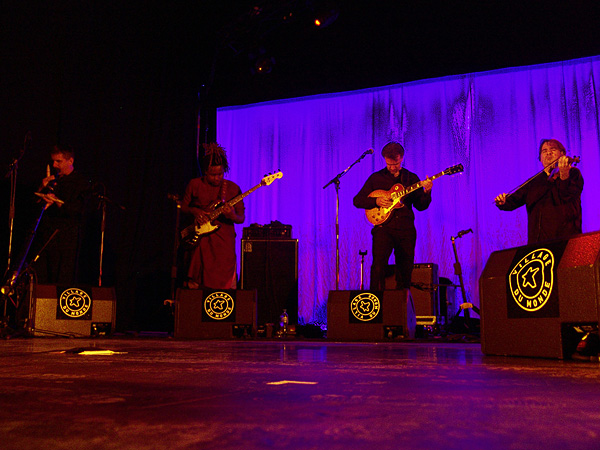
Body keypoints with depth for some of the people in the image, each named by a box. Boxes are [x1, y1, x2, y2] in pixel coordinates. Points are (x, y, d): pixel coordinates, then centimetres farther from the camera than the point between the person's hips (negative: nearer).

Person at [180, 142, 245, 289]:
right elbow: (183, 207, 13)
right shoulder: (194, 185, 2)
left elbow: (241, 218, 3)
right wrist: (193, 211, -8)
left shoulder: (233, 188, 1)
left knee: (227, 285, -2)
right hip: (198, 239, 1)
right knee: (194, 286, 2)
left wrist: (233, 216, -19)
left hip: (224, 241, 0)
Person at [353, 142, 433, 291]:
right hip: (384, 227, -2)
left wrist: (426, 192, -12)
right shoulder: (376, 177, 8)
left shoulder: (411, 178, 11)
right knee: (378, 264, -20)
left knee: (406, 270, 5)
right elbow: (357, 200, 6)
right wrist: (376, 201, -10)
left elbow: (421, 206, 7)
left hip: (406, 229, 2)